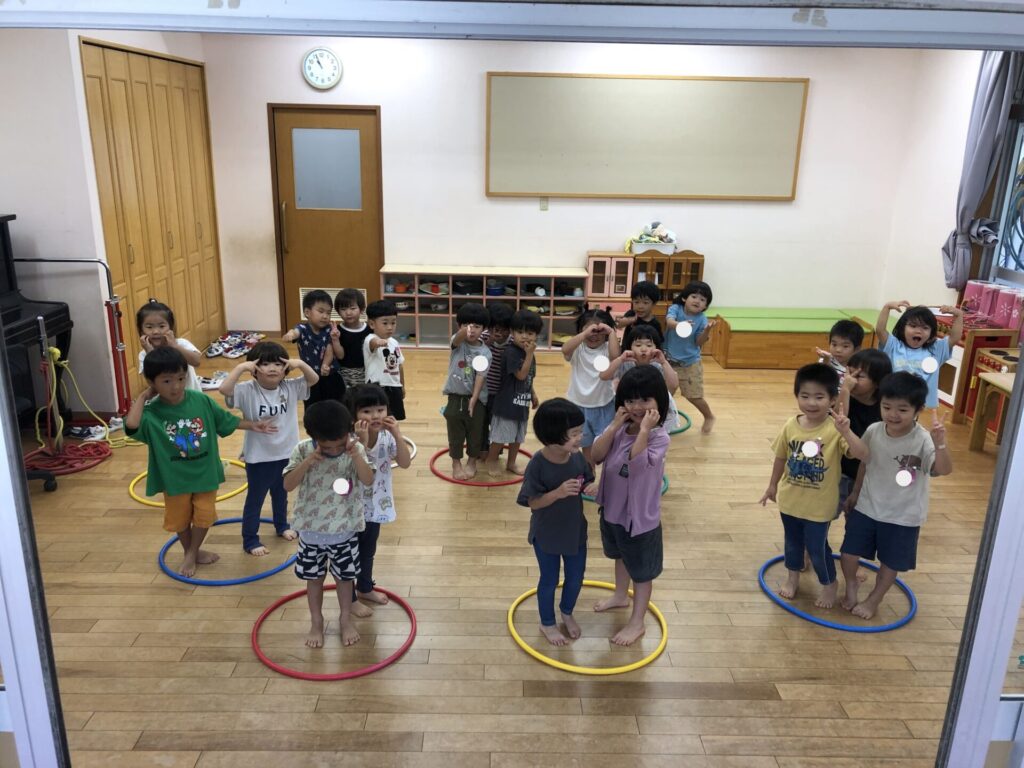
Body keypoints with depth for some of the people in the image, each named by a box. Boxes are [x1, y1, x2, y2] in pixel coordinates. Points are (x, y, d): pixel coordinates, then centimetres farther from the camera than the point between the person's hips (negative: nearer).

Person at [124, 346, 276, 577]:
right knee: (180, 520, 17)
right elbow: (131, 426, -39)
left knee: (204, 516, 13)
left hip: (205, 472, 1)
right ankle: (189, 553, 42)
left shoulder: (201, 401, -12)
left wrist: (253, 425, 4)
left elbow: (227, 420, 3)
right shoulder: (152, 413, -18)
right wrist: (142, 397, -26)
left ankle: (193, 553, 36)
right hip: (174, 479, -1)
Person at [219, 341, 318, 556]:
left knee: (281, 494, 27)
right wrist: (241, 367, -36)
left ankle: (282, 526, 50)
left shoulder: (290, 388, -7)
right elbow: (224, 389, -34)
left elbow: (314, 379, -9)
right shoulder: (247, 391, -19)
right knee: (255, 499, 13)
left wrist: (300, 364, -24)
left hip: (285, 453, 4)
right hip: (258, 457, -4)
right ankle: (250, 540, 28)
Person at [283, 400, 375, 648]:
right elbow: (288, 485, -18)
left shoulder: (356, 449, -13)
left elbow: (368, 481, -23)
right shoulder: (303, 450, -14)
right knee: (314, 578, 17)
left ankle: (346, 619, 37)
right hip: (311, 530, 1)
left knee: (344, 577, 16)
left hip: (344, 530, 0)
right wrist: (308, 461, -31)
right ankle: (316, 622, 37)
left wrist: (355, 455, -36)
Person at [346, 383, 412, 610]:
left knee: (368, 551, 26)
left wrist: (397, 434, -27)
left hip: (375, 505, 6)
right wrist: (363, 441, -42)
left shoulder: (387, 437, -9)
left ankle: (365, 588, 48)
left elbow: (405, 463, -17)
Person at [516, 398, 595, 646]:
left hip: (575, 529, 5)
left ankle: (567, 612, 51)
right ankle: (547, 623, 41)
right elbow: (533, 502, -22)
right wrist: (558, 493, -37)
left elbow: (588, 480, 4)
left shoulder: (577, 457, -13)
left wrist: (590, 487, -20)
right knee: (549, 579, 16)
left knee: (576, 576, 22)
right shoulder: (538, 464, -27)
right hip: (546, 534, -5)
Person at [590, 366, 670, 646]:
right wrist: (615, 425, -20)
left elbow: (635, 463, -38)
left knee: (641, 571, 13)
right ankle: (621, 595, 56)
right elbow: (596, 456, -14)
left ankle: (637, 623, 30)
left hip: (640, 516, -6)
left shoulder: (659, 437, -23)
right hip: (613, 509, 6)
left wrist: (644, 429, -36)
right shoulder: (620, 428, -5)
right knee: (620, 557, 31)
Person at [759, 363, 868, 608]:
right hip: (790, 499, 4)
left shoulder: (835, 429, -21)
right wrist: (773, 486, 15)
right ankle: (793, 577, 46)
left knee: (817, 546, 11)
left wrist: (846, 431, -47)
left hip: (819, 504, -4)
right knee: (793, 541, 22)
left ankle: (830, 584, 37)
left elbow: (862, 454, -33)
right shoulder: (791, 425, -9)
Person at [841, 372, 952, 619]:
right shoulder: (873, 431, -12)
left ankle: (873, 600, 39)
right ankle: (851, 584, 42)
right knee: (849, 551, 12)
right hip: (867, 506, 3)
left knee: (890, 562, 15)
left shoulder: (923, 440, -24)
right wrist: (855, 492, 16)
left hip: (902, 516, -3)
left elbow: (944, 469, -38)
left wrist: (940, 443, -55)